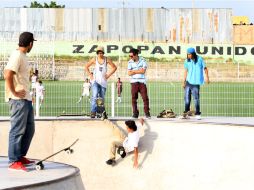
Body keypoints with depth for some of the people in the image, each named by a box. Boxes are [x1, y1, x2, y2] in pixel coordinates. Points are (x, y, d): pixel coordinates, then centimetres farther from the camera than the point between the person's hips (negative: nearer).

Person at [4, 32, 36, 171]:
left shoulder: (23, 56, 15)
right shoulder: (17, 56, -13)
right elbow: (8, 75, -23)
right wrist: (14, 93, -18)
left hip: (26, 99, 10)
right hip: (18, 99, -10)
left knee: (29, 129, 14)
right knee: (18, 130, -6)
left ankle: (21, 156, 23)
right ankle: (14, 161, -2)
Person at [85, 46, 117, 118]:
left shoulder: (107, 59, 2)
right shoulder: (94, 59, 0)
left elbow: (114, 67, 10)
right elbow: (86, 67, 10)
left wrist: (109, 74, 2)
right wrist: (90, 75, 1)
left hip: (103, 81, 2)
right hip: (95, 80, -2)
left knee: (102, 98, 5)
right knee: (95, 95, -21)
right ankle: (93, 112, -26)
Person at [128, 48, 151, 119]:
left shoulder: (143, 61, -1)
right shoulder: (130, 62, 3)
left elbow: (143, 71, -10)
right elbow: (129, 73, -3)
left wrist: (134, 71, -6)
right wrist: (139, 71, -9)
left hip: (142, 82, -1)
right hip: (134, 82, 1)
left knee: (145, 97, -5)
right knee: (134, 98, -2)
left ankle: (147, 113, 1)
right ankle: (135, 113, 4)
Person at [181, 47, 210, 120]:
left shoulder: (200, 59, -5)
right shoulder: (187, 61, 4)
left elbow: (205, 68, 0)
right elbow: (186, 71, 12)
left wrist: (207, 77, -10)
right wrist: (184, 81, 12)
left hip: (196, 82, -4)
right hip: (188, 81, 4)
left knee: (196, 98, -5)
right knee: (187, 97, 4)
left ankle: (197, 114, 3)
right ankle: (186, 112, 13)